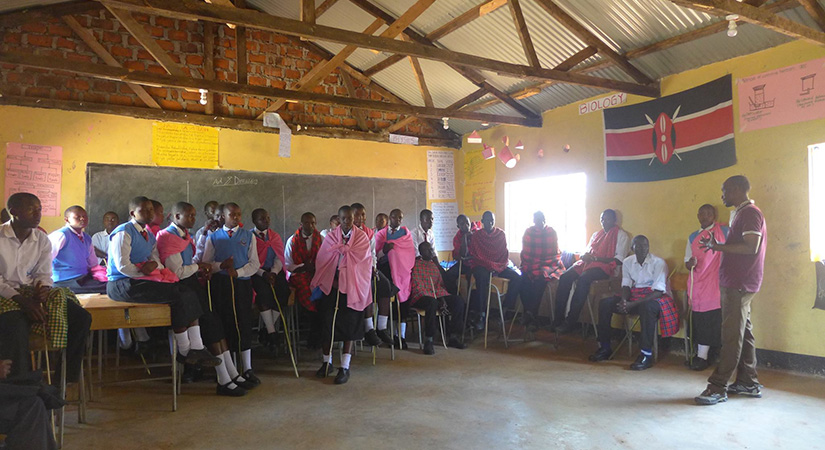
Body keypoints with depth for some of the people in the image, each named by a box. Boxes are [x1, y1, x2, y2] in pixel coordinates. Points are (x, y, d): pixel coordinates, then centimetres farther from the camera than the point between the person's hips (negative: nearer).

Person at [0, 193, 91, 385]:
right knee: (16, 326, -38)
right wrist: (21, 300, -24)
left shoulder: (42, 240, 9)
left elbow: (44, 274, 8)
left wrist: (42, 288, -17)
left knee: (81, 318, -17)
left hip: (30, 292, 5)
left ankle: (66, 377, -10)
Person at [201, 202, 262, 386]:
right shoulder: (213, 237, 10)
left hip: (242, 282, 0)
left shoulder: (248, 236, 9)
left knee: (243, 324, -2)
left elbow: (255, 264, 3)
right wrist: (221, 265, -13)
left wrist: (238, 271, -13)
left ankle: (247, 369, 3)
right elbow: (206, 263, 5)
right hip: (220, 284, 0)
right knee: (222, 324, 1)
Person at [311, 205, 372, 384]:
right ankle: (327, 361, 14)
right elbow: (322, 260, 3)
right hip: (331, 284, 2)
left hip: (351, 284, -1)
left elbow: (359, 257, -8)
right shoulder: (330, 236, 10)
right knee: (327, 322, -2)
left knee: (349, 324, -3)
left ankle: (345, 366, 2)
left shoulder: (361, 236, 6)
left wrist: (339, 248, -5)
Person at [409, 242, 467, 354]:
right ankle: (428, 341, -32)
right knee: (432, 303, -39)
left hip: (437, 296, 7)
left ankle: (452, 337, -12)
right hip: (421, 297, -7)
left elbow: (440, 284, 17)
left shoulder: (435, 264, 21)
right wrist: (437, 301, -18)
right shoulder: (416, 265, 0)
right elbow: (418, 287, -9)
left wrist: (441, 298, -6)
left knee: (459, 301, -15)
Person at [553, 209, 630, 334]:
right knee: (565, 277, -22)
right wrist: (584, 256, 0)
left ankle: (570, 322, -33)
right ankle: (558, 320, -22)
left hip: (604, 266, -6)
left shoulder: (621, 235, 5)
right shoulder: (596, 234, 27)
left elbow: (619, 259, -6)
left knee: (583, 279, -36)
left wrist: (596, 258, -14)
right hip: (587, 263, 6)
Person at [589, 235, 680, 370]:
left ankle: (646, 354, -34)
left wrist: (633, 304, -28)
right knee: (605, 303, -14)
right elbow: (626, 285, 4)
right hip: (634, 295, 6)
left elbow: (658, 291, -19)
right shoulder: (627, 262, 5)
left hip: (653, 297, -5)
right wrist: (624, 300, -21)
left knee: (646, 307, -41)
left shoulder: (659, 263, -12)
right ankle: (604, 348, -6)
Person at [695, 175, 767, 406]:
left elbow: (751, 247, -23)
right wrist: (718, 247, 10)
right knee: (743, 333, 13)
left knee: (732, 335, -9)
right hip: (737, 283, 10)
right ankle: (748, 383, 20)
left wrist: (718, 246, -19)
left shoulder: (750, 213, -12)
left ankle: (718, 387, -7)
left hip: (739, 284, -10)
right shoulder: (742, 214, 19)